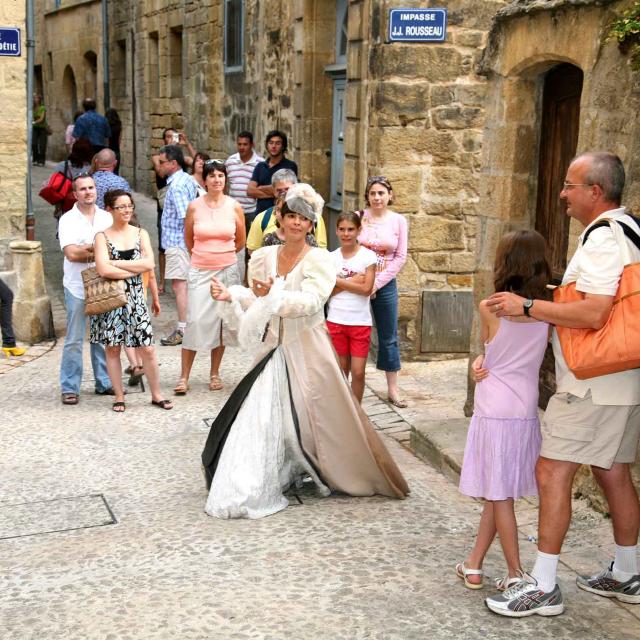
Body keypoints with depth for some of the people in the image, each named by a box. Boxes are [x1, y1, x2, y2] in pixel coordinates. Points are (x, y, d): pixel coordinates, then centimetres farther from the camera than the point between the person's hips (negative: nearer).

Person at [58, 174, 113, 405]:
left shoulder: (107, 218, 10)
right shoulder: (68, 220, -1)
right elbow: (71, 253, -12)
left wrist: (86, 250, -9)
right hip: (77, 287, -3)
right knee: (74, 340, -2)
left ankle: (104, 383, 19)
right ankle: (70, 388, 4)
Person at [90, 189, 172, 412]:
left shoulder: (140, 233, 7)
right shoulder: (103, 236, -3)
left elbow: (149, 263, -9)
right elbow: (103, 270, -17)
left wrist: (116, 263, -12)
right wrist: (135, 269, -10)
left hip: (136, 297, 2)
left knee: (147, 348, 1)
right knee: (112, 348, 5)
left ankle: (156, 394, 14)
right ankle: (119, 396, 17)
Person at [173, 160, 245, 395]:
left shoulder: (235, 207, 0)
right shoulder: (194, 206, -2)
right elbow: (188, 239, 12)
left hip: (227, 270, 1)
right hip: (200, 272, -1)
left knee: (222, 322, 6)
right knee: (195, 321, -7)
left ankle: (214, 373, 19)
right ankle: (184, 376, 1)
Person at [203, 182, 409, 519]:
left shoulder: (318, 260, -9)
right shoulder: (263, 257, 5)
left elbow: (310, 302, -23)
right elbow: (255, 302, 9)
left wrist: (273, 293, -35)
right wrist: (231, 296, -9)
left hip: (307, 352, -3)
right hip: (273, 350, 4)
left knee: (319, 418, 5)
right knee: (263, 418, 3)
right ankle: (252, 487, 17)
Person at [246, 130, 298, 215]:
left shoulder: (290, 166, 0)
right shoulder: (260, 166, 14)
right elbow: (250, 191, 4)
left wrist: (261, 188, 4)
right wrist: (272, 194, -8)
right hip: (260, 212, 4)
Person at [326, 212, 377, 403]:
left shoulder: (368, 256, -3)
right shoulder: (331, 257, 4)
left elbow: (367, 288, -12)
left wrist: (338, 281, -9)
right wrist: (352, 281, -14)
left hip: (360, 322, -2)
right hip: (336, 321, 2)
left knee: (358, 371, -2)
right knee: (341, 370, 10)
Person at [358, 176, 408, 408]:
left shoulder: (398, 220, -1)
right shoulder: (359, 217, -3)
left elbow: (401, 257, -2)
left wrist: (377, 283, -9)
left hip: (386, 284, 1)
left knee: (389, 337, 8)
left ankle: (392, 389, 17)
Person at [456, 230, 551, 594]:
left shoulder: (489, 309, -11)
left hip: (494, 412, -4)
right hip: (526, 413, 4)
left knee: (499, 495, 5)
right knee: (497, 493, 14)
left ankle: (517, 575, 7)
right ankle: (474, 565, 22)